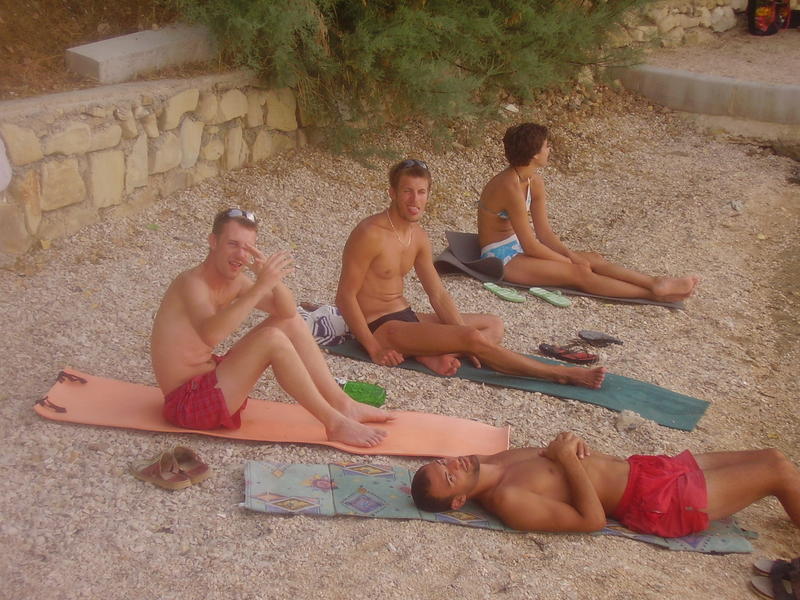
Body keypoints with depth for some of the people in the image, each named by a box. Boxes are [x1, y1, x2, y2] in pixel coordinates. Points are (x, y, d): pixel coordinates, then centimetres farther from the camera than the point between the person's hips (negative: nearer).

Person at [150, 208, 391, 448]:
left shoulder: (234, 281, 6)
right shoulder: (192, 282, -20)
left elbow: (287, 311, -1)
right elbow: (210, 335, -41)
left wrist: (272, 277, -21)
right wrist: (261, 286, -42)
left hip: (211, 380, 10)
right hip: (188, 401, -10)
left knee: (288, 321, 5)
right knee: (273, 339, -26)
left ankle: (341, 404, 4)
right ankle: (334, 423, -17)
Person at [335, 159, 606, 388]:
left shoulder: (418, 237, 7)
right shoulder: (370, 234, -19)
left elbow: (438, 294, 7)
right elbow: (345, 296, -19)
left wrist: (464, 342, -4)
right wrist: (374, 348, -22)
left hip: (406, 318, 10)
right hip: (379, 326, -10)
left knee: (493, 325, 8)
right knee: (474, 338, -23)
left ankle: (433, 354, -18)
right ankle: (559, 374, -14)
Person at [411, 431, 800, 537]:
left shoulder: (492, 461, 1)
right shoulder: (508, 501, -24)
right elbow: (592, 519, -25)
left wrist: (568, 445, -6)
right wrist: (568, 459, -23)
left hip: (638, 467, 8)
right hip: (657, 503, -8)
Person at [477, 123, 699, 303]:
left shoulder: (535, 182, 2)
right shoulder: (510, 187, -27)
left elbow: (543, 232, 4)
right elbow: (529, 245, -23)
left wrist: (571, 255, -11)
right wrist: (569, 261, -13)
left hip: (517, 247, 9)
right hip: (502, 257, -9)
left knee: (592, 259, -5)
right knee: (579, 273, -18)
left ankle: (655, 283, -9)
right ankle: (654, 293, -18)